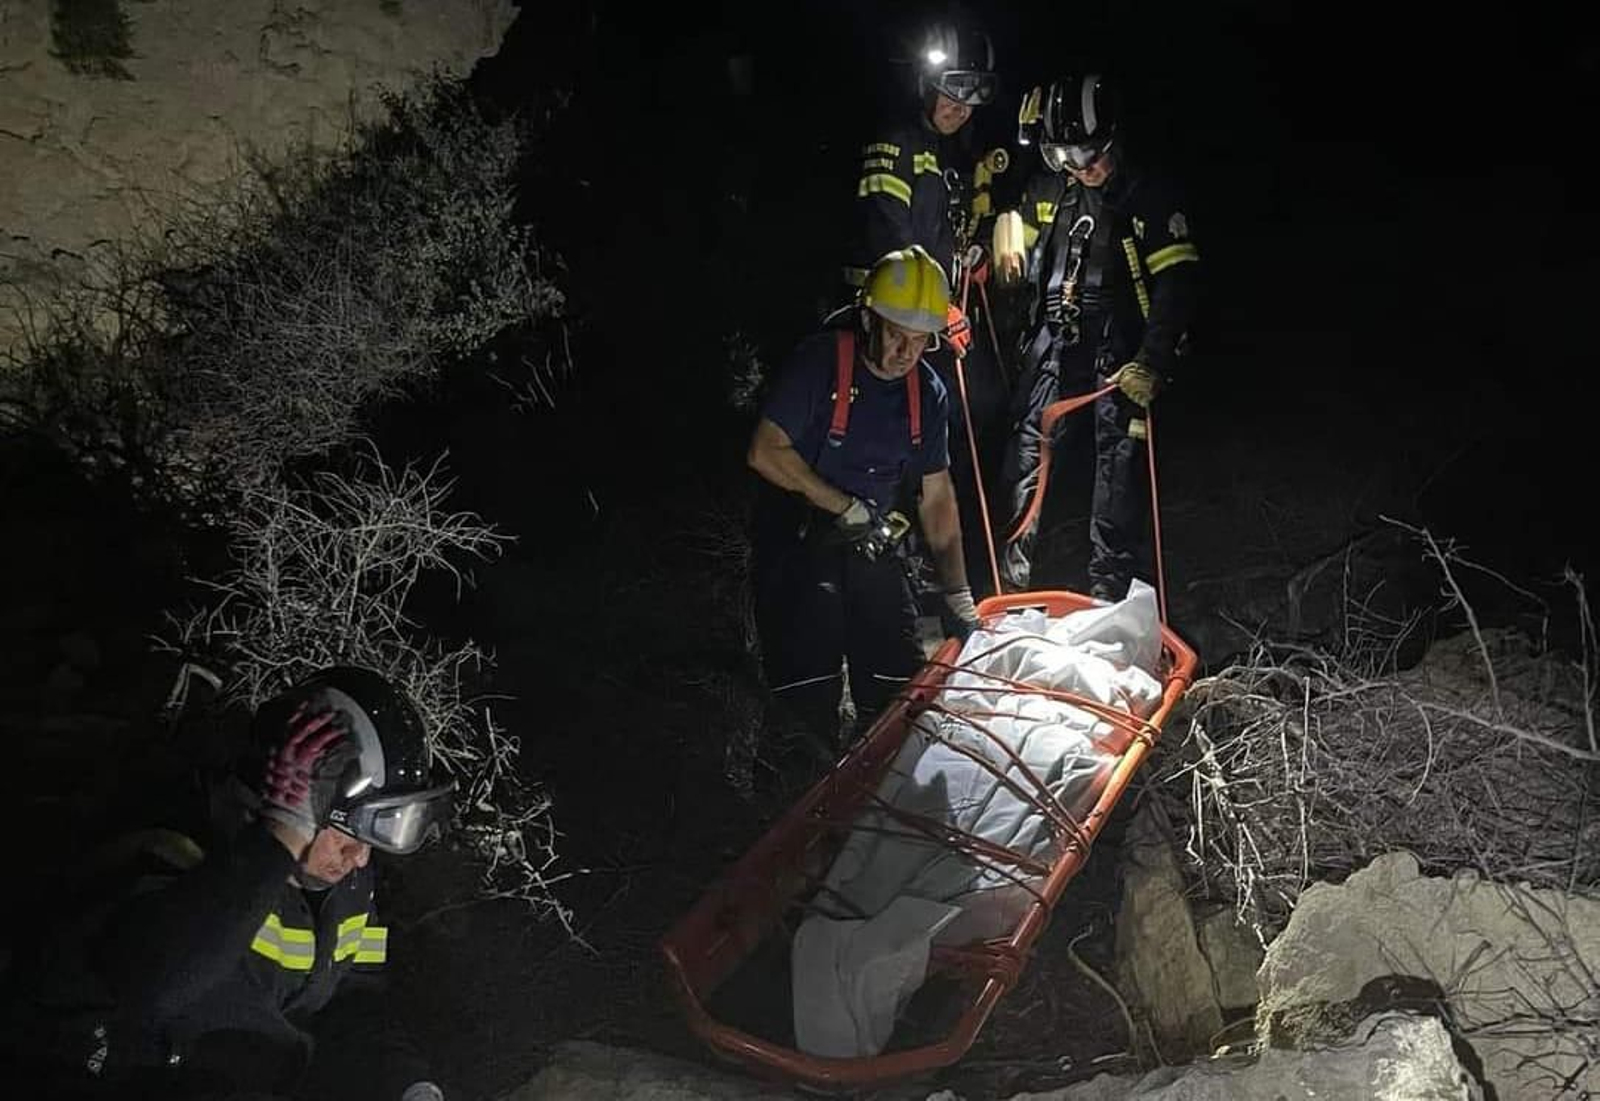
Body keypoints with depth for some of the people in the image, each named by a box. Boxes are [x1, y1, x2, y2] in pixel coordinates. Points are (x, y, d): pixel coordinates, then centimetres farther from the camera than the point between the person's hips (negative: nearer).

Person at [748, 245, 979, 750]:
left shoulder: (928, 393, 3)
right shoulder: (819, 362, -14)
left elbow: (937, 497, 8)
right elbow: (766, 452, -17)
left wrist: (958, 597, 5)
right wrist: (846, 507, -13)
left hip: (875, 546, 5)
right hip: (799, 539, -5)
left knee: (899, 691, 4)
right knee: (808, 698, -9)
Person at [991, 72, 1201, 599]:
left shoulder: (1150, 197, -7)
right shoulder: (1049, 187, 6)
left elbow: (1178, 282, -12)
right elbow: (1018, 252, 25)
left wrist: (1154, 360, -20)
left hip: (1120, 349, -3)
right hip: (1054, 340, 4)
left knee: (1120, 457, -4)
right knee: (1029, 444, 0)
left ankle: (1109, 584, 3)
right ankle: (1012, 565, 10)